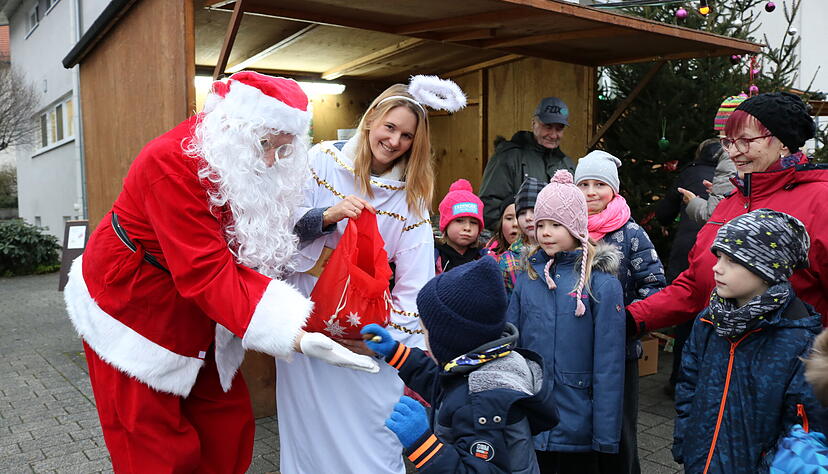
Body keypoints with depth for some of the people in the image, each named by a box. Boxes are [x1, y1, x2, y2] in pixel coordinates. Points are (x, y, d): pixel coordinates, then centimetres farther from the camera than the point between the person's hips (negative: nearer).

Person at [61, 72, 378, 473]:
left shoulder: (252, 171, -7)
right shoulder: (172, 161, -30)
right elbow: (206, 271, -36)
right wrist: (291, 335, -45)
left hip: (195, 314, 7)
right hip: (133, 308, -6)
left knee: (227, 422, 10)